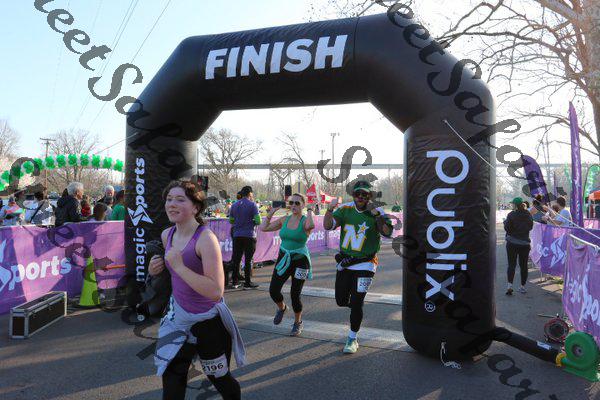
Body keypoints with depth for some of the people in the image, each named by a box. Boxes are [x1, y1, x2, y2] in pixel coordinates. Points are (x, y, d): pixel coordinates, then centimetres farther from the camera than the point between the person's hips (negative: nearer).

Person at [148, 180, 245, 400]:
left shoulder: (206, 238, -25)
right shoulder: (167, 235, -2)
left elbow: (216, 291, -32)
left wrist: (179, 267, -31)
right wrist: (155, 268, -1)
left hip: (208, 320, -5)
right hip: (178, 315, 6)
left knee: (219, 378, 15)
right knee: (171, 375, 6)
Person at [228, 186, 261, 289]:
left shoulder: (234, 205, 9)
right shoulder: (252, 205, -7)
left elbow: (231, 220, 16)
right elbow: (258, 221, -12)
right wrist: (252, 221, 9)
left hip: (237, 235, 4)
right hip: (249, 235, -4)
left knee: (236, 259, 9)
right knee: (248, 260, 2)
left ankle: (234, 282, 12)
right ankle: (247, 282, 6)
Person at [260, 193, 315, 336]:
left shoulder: (305, 221, -10)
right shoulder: (284, 220, 4)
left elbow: (311, 225, -37)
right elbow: (263, 228, 5)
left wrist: (310, 210, -20)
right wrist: (272, 212, 0)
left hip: (300, 260, -4)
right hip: (283, 259, 4)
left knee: (295, 295, -1)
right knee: (273, 290, -3)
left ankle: (298, 322, 26)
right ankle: (281, 308, 32)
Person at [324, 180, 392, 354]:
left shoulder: (377, 211, -9)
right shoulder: (345, 209, -2)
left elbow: (387, 233, -22)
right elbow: (328, 226, -10)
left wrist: (376, 215, -33)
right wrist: (330, 209, -26)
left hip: (365, 264, -4)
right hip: (344, 262, 4)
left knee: (356, 303, -3)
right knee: (341, 300, 10)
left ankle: (352, 339, 15)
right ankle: (357, 308, 44)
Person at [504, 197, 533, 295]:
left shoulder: (511, 215, -13)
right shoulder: (528, 215, 1)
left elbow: (507, 228, -12)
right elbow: (530, 227, 13)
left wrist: (505, 221, 6)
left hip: (512, 243, -3)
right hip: (525, 243, 3)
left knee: (511, 264, -2)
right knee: (523, 265, 12)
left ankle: (510, 285, -16)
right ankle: (522, 286, 20)